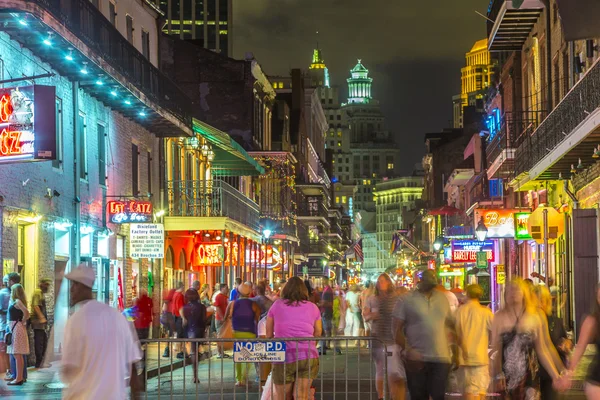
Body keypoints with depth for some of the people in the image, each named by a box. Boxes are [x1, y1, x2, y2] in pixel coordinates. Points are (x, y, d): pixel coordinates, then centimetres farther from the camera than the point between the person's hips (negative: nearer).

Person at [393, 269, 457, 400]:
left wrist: (454, 350, 11)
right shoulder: (407, 300, -1)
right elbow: (397, 328, -4)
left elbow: (451, 325, 20)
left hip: (441, 358, 3)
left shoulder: (443, 299, 13)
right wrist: (407, 350, -15)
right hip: (416, 359, -3)